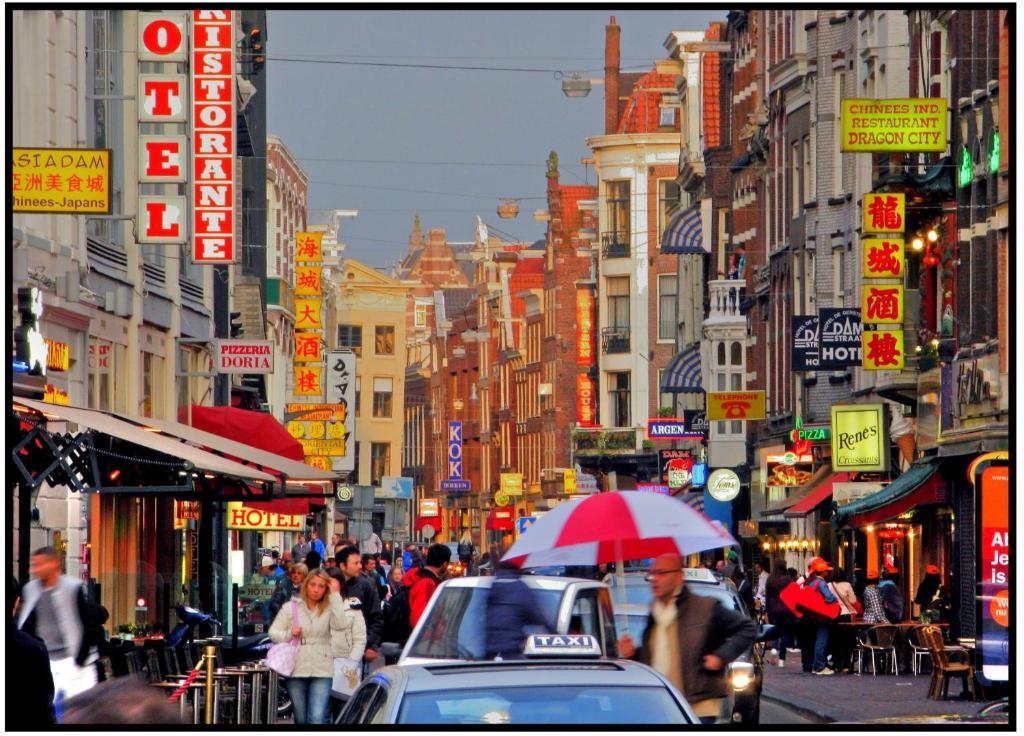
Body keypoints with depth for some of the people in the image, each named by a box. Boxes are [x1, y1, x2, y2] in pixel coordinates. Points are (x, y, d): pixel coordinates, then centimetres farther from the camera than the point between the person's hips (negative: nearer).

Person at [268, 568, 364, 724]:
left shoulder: (329, 609, 5)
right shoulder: (291, 608, 7)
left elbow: (341, 624, -15)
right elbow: (273, 633, 7)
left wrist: (335, 595, -10)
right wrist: (289, 634, -14)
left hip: (322, 671, -2)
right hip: (297, 670, 2)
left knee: (317, 718, -15)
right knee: (301, 719, 9)